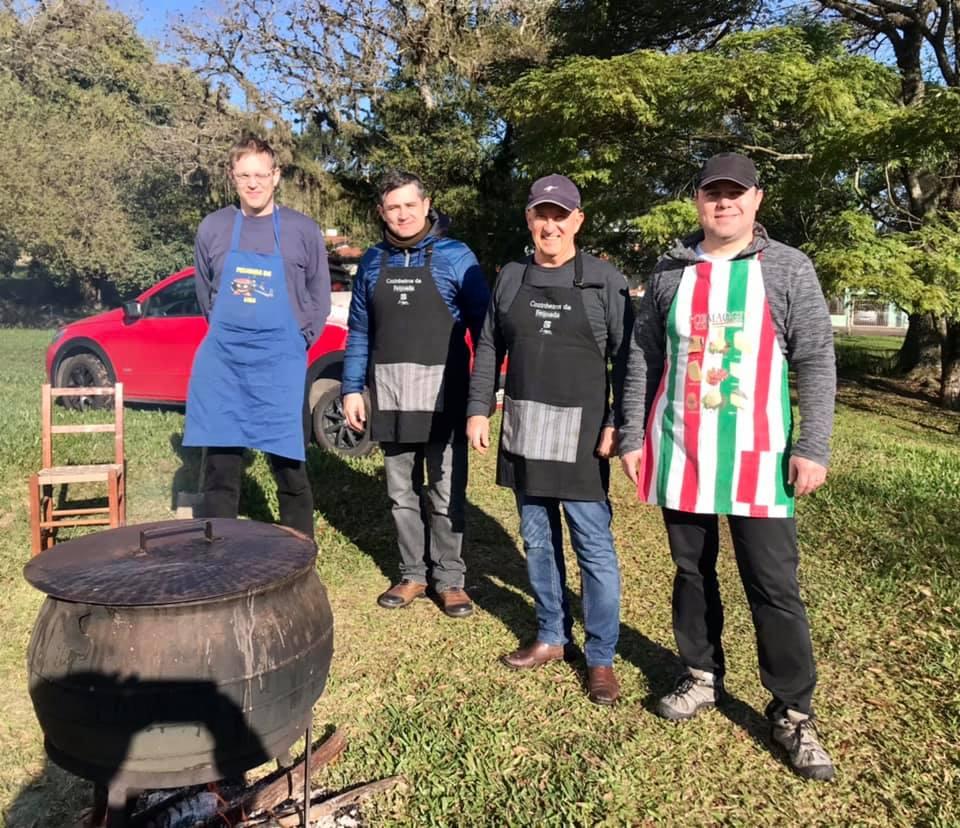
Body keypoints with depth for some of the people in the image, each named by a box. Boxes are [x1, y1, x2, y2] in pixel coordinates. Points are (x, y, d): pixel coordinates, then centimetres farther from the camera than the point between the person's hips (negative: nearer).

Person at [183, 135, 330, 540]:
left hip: (281, 364, -2)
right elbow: (205, 295, 18)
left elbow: (319, 299, 8)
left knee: (289, 468, 4)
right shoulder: (213, 228, 6)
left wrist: (297, 342, 3)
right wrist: (228, 336, 13)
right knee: (220, 470, 6)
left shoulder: (303, 230, 1)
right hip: (222, 364, 2)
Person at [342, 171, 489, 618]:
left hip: (442, 397, -3)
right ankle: (412, 574, 26)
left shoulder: (455, 257, -2)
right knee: (401, 493, 12)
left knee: (445, 493, 3)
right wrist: (352, 388, 6)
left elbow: (483, 325, -2)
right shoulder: (373, 262, 9)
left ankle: (449, 578, 17)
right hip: (390, 397, 4)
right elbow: (359, 332, 12)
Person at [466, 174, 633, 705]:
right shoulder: (510, 278, 9)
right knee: (537, 541, 13)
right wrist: (478, 409, 5)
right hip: (524, 432, 5)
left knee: (593, 546, 0)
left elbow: (626, 358, -4)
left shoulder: (605, 281, -3)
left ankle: (601, 657, 14)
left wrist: (618, 423, -12)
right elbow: (488, 348, 12)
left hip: (580, 435, -4)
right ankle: (551, 638, 29)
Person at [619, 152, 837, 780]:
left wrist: (813, 447, -9)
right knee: (692, 572, 14)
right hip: (680, 455, 3)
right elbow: (643, 358, 8)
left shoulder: (789, 268, 1)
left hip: (756, 458, -2)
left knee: (774, 586, 2)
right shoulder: (670, 272, 7)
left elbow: (816, 361, -2)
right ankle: (702, 677, 32)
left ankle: (794, 713, 17)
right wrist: (634, 437, 4)